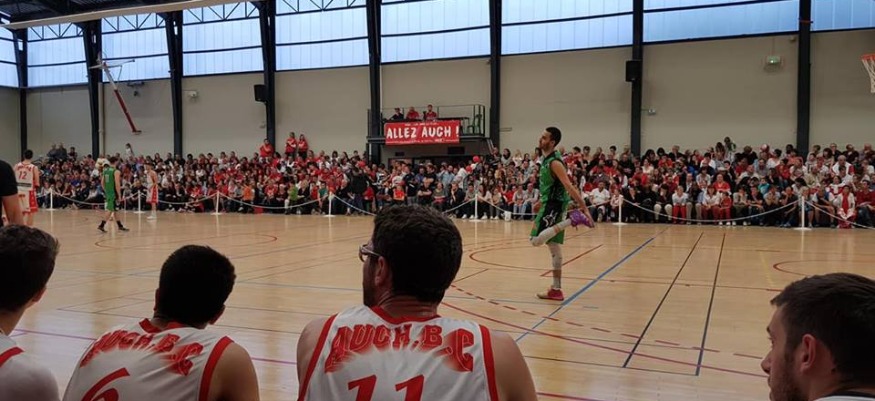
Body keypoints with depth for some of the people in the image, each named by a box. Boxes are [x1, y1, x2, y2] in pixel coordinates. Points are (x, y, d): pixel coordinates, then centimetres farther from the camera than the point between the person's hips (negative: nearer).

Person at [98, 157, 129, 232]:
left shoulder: (105, 170, 10)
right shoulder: (116, 171, -13)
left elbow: (102, 183, 14)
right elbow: (117, 185, -18)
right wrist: (119, 196, -14)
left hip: (107, 193, 8)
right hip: (113, 193, -8)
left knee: (114, 210, 14)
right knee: (110, 210, -4)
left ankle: (120, 226, 23)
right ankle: (101, 225, -10)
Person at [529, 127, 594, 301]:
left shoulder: (554, 162, -18)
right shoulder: (546, 159, 11)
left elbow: (569, 187, -25)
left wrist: (584, 208, -29)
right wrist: (542, 201, 29)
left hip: (554, 205, -9)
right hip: (550, 204, 9)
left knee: (536, 240, -20)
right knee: (555, 249, 11)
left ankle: (573, 219, -20)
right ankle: (556, 290, 16)